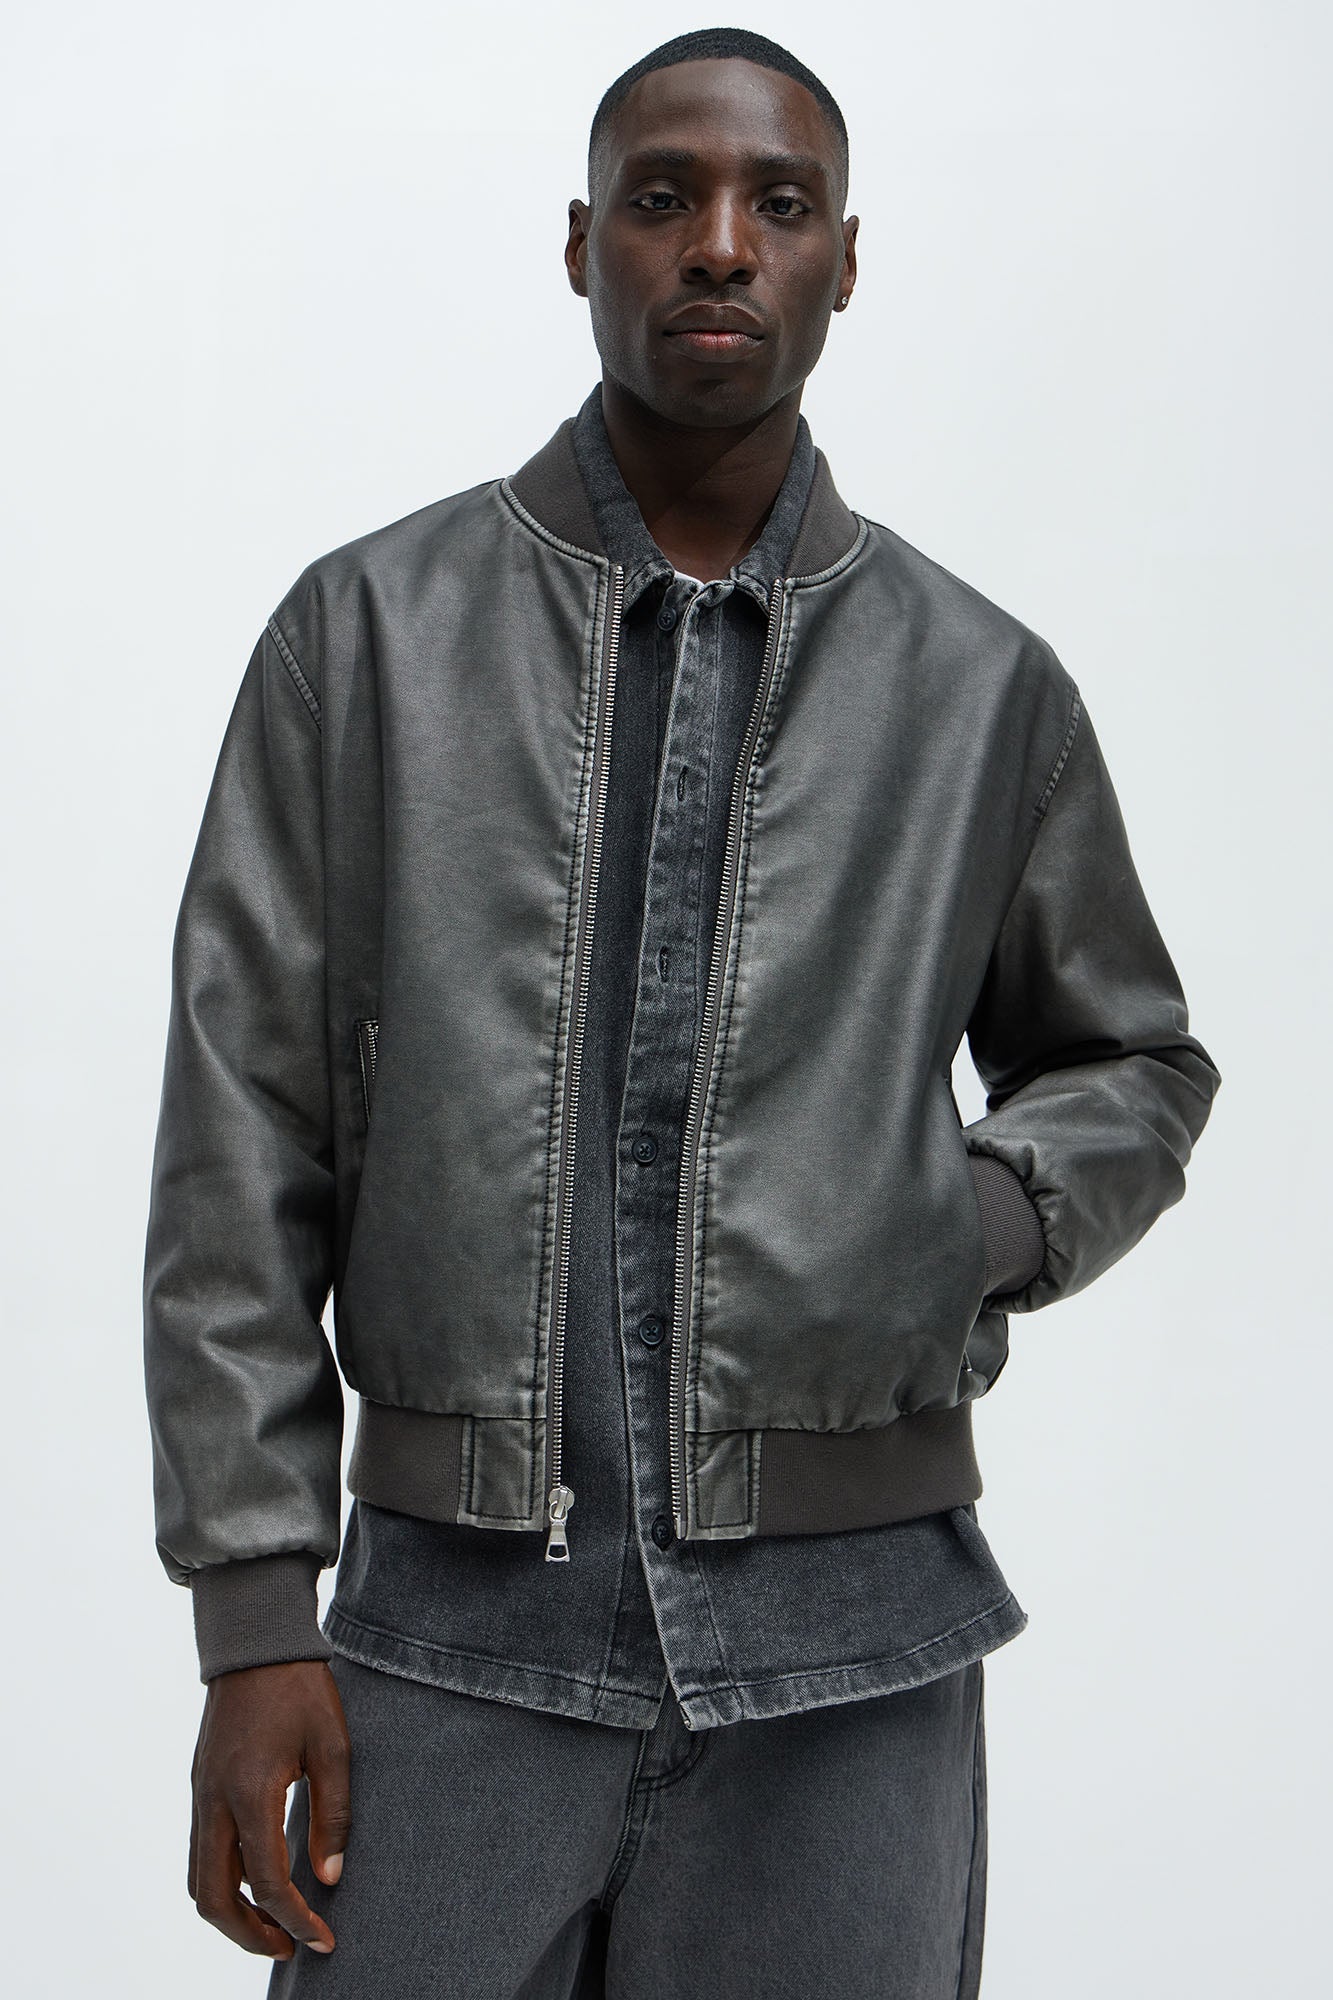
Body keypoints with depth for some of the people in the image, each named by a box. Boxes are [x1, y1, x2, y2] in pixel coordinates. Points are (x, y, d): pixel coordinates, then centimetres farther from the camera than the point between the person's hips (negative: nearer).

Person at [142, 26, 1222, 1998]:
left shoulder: (980, 683, 6)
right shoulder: (369, 632, 3)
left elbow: (1133, 1066, 19)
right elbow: (243, 1139, 1)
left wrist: (985, 1223, -3)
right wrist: (256, 1613, -3)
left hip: (847, 1646, 1)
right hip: (458, 1622, 0)